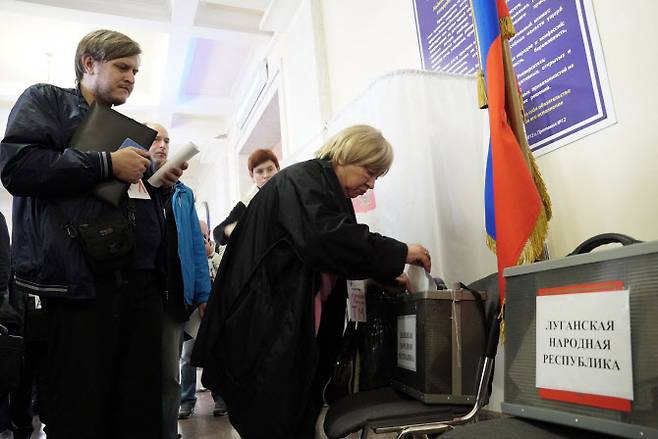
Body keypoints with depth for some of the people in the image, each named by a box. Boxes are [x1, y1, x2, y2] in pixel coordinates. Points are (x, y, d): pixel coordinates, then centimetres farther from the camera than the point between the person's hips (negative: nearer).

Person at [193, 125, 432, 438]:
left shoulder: (329, 194, 19)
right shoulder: (302, 180, -12)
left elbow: (340, 256, 21)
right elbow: (328, 238, -29)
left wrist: (388, 274, 7)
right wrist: (400, 253, -20)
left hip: (297, 332, 10)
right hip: (266, 327, -9)